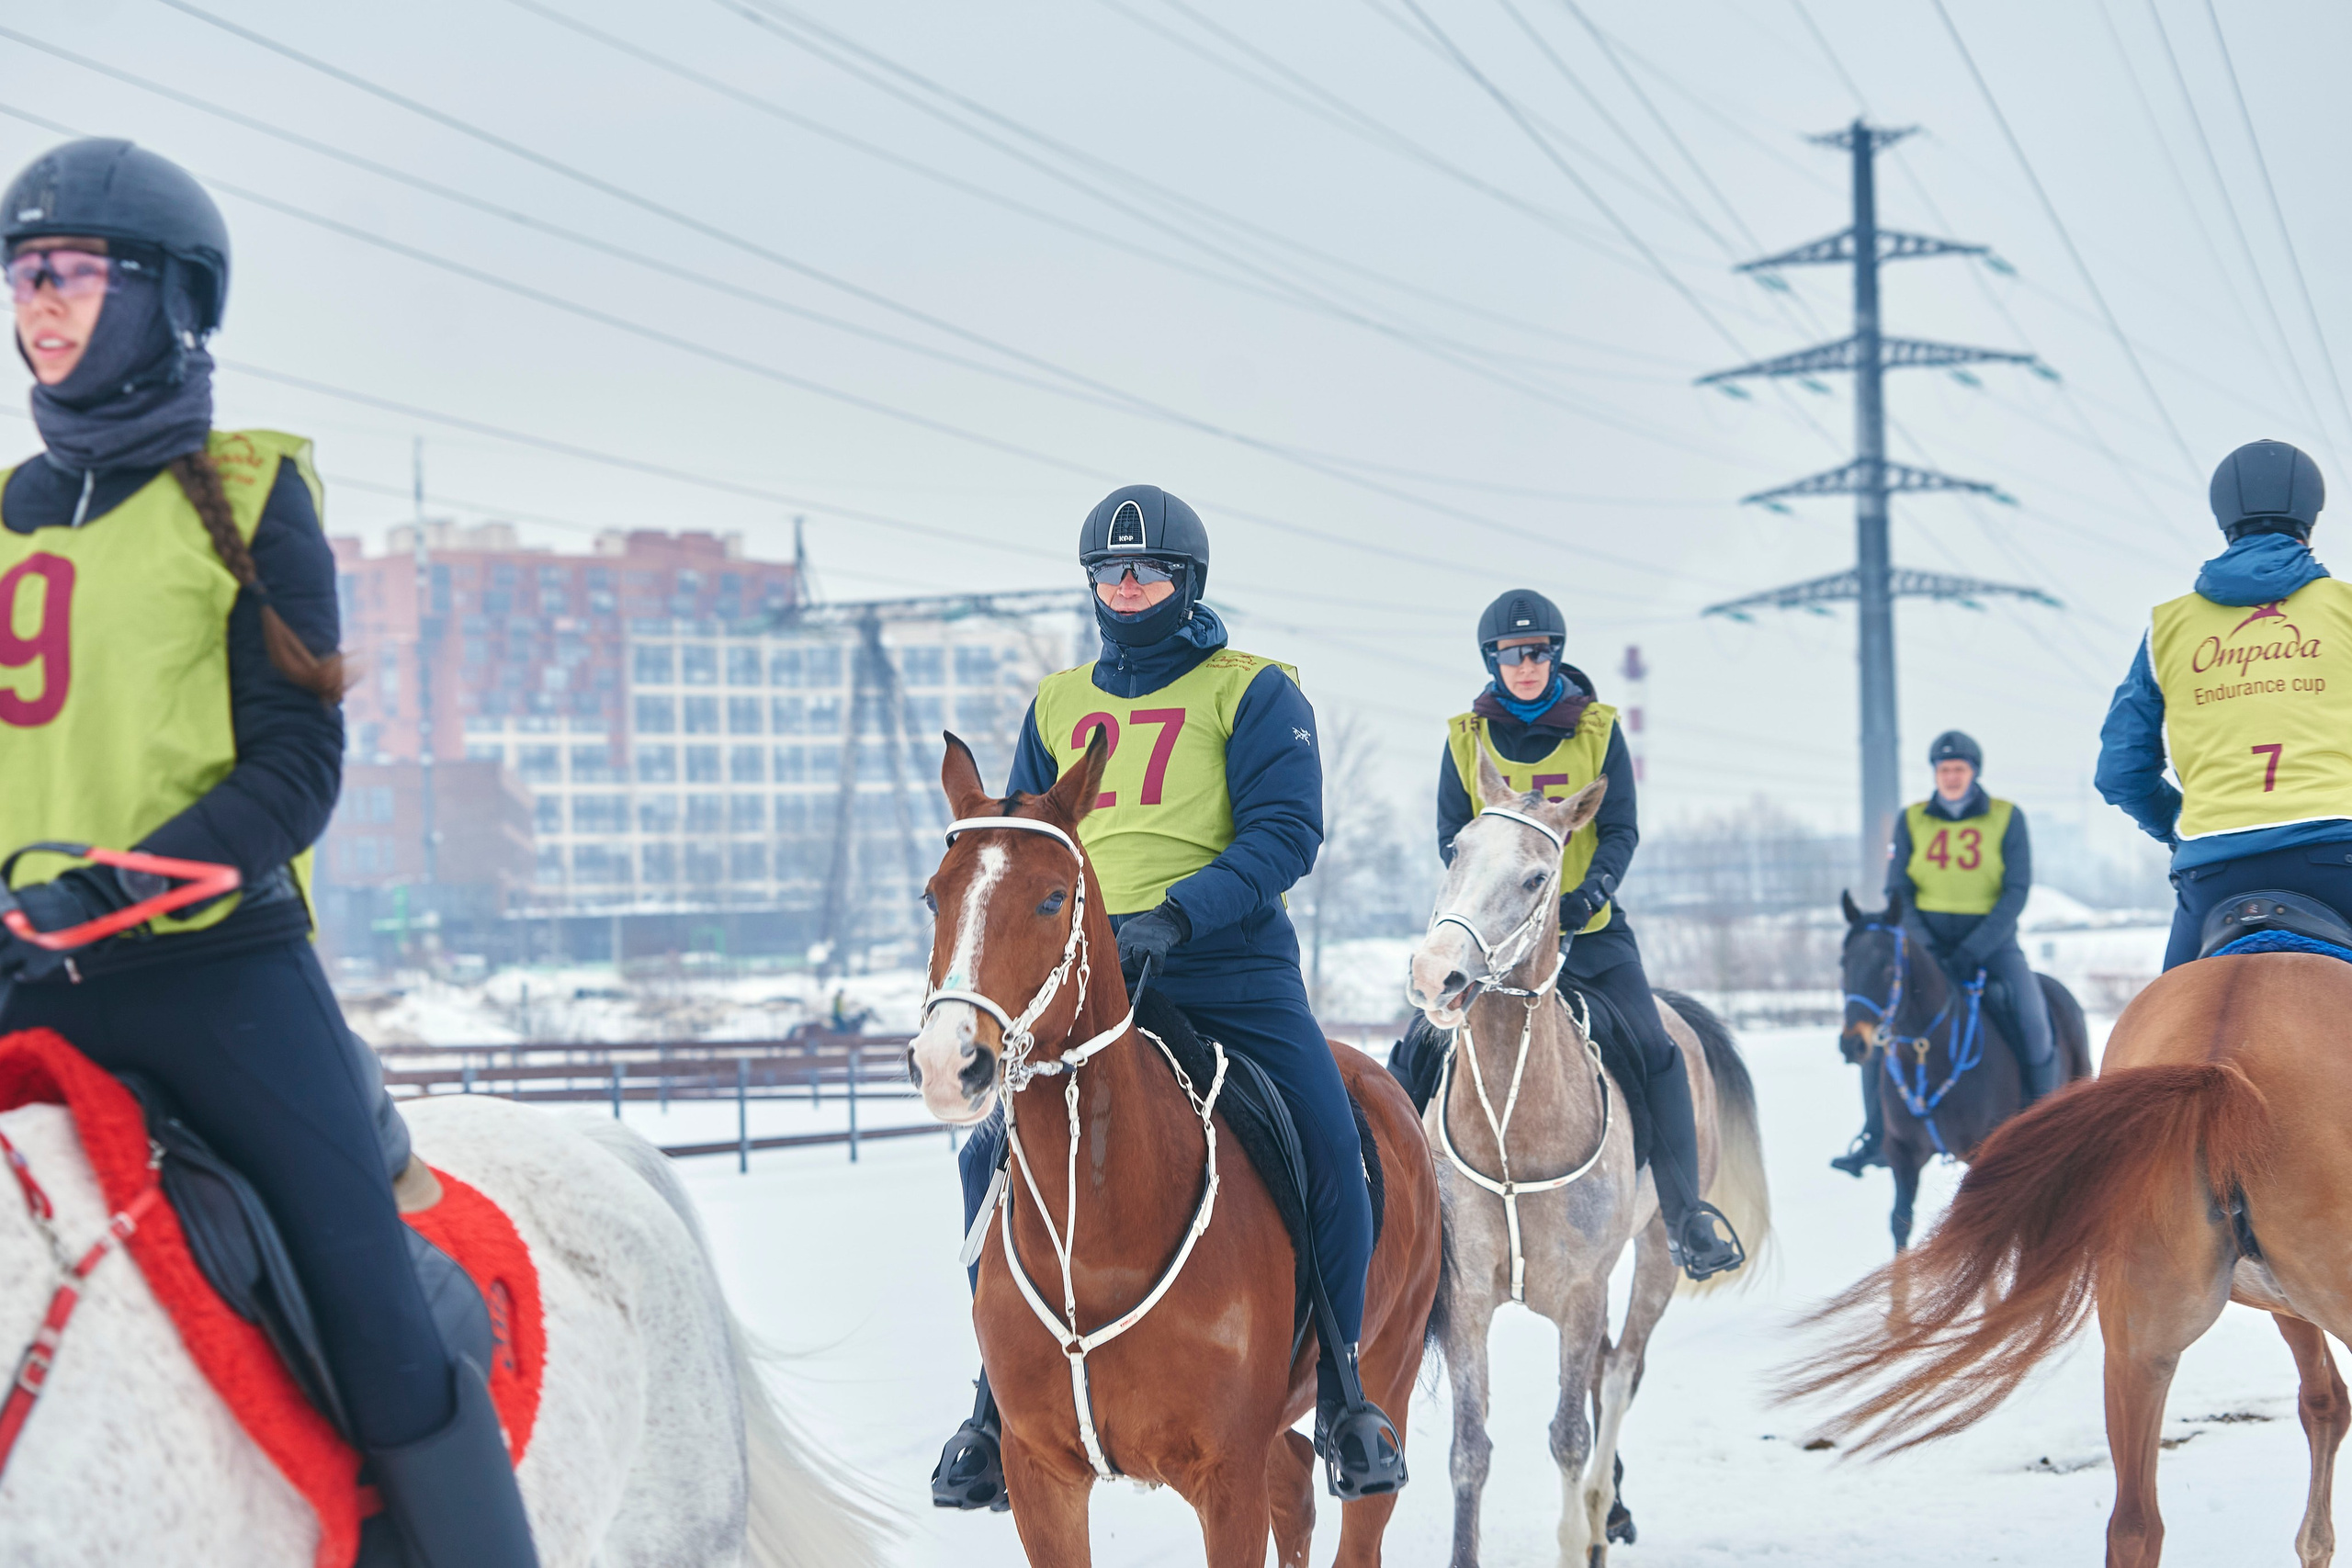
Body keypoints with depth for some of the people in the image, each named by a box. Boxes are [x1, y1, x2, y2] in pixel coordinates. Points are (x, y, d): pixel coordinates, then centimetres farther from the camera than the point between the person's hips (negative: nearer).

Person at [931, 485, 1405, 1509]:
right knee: (996, 1154, -12)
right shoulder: (1058, 704, 17)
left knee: (1330, 1154, -16)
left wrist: (1178, 916, -22)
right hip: (1085, 976, 3)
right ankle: (1002, 1404, 1)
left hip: (1229, 971, -3)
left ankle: (1339, 1394, 4)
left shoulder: (1253, 694, 3)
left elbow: (1285, 834, -8)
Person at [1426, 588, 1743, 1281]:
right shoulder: (1466, 738, 2)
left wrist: (1592, 892, -21)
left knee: (1655, 1053, -12)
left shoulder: (1597, 729, 0)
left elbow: (1621, 830, -3)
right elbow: (1451, 837, 2)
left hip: (1590, 928, 0)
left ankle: (1685, 1214, -6)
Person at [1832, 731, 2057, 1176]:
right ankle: (1874, 1133, -8)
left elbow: (2016, 892, -6)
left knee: (2030, 1016, -25)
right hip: (1925, 940, 2)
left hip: (1990, 939, -2)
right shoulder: (1911, 821, 5)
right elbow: (1897, 891, 3)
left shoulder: (2007, 818, 0)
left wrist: (1973, 950, -17)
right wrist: (1924, 948, -13)